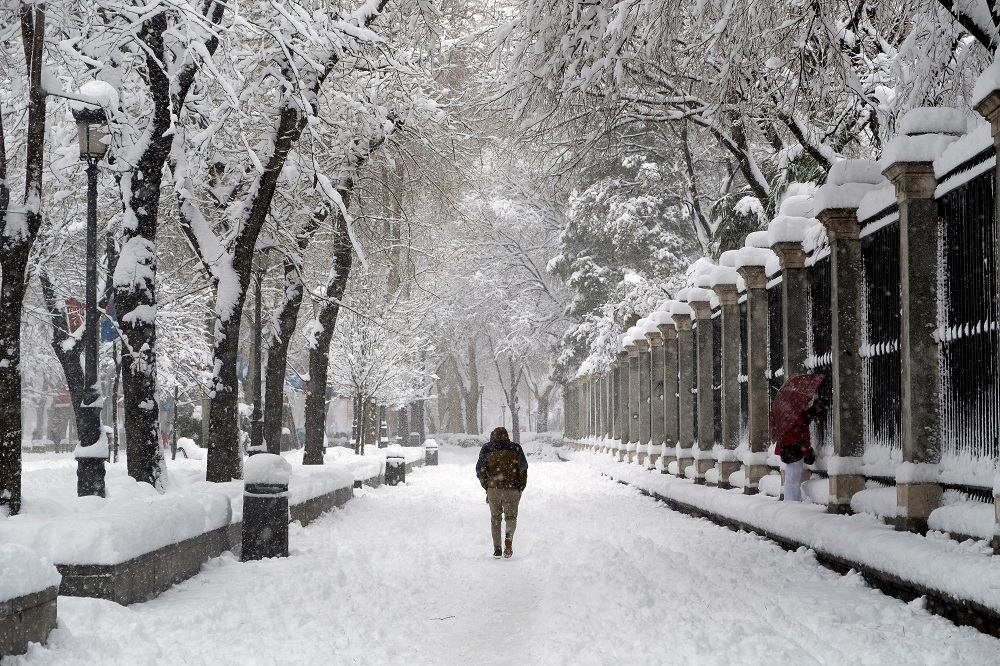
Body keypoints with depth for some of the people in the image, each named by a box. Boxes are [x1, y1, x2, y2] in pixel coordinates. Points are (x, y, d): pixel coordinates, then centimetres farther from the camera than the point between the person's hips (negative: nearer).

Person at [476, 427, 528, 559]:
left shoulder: (486, 449, 7)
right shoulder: (515, 448, 5)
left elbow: (480, 471, 5)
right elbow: (523, 469, 1)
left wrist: (487, 487, 13)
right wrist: (520, 488, 7)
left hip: (493, 489, 1)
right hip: (512, 489, -1)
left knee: (495, 518, 16)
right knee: (511, 517, 12)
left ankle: (497, 549, 8)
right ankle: (509, 536, -19)